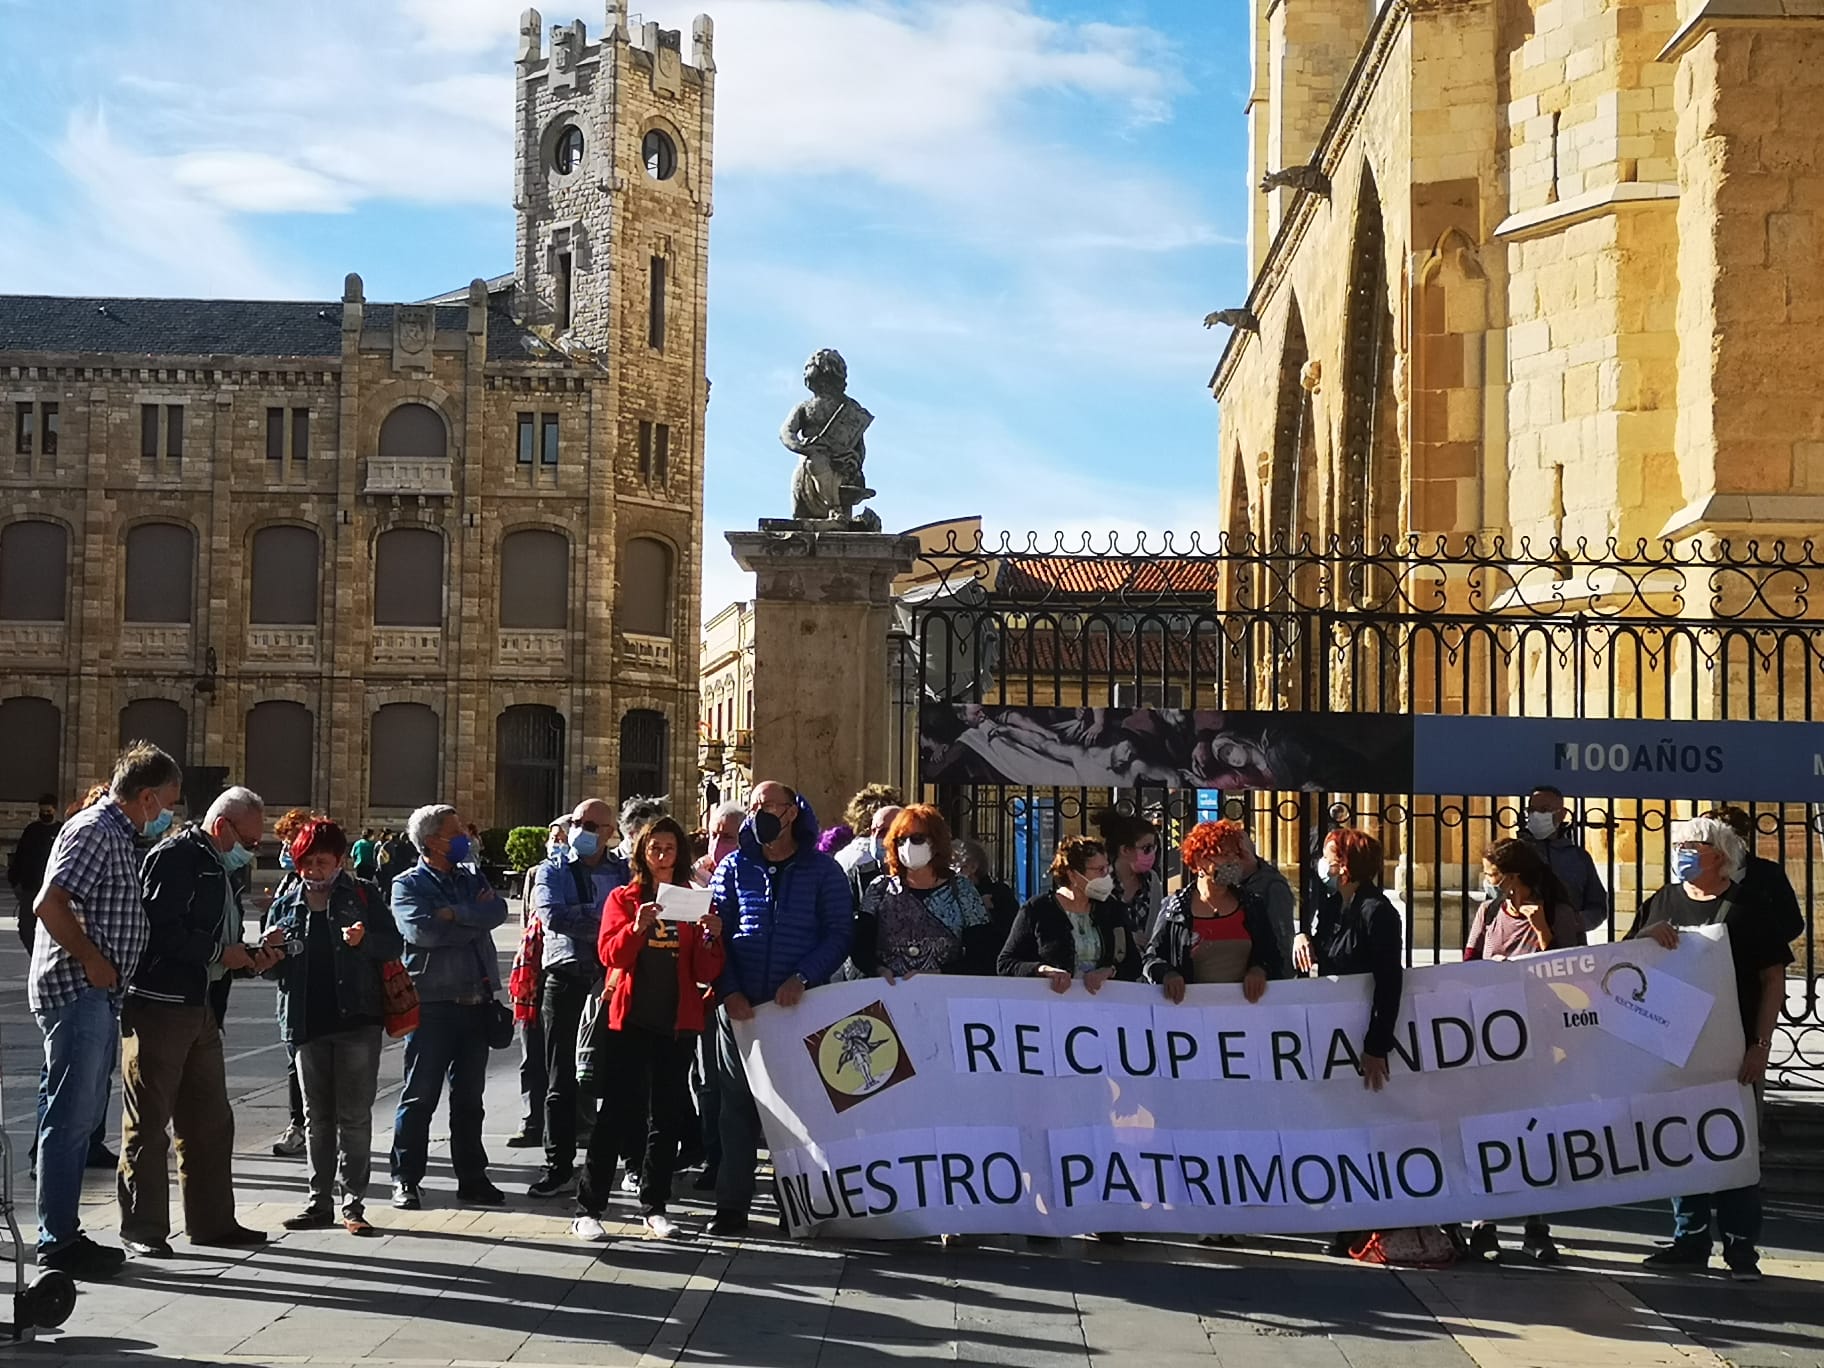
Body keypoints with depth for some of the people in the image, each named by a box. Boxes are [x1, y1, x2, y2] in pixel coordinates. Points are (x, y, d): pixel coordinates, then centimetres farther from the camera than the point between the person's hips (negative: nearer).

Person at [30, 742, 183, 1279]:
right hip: (76, 991, -10)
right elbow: (50, 904, -22)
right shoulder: (94, 830, -13)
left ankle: (64, 1232, 20)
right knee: (69, 1118, -6)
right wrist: (92, 960, -17)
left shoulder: (118, 836, 18)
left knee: (82, 1116, 13)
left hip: (97, 996, 10)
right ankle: (57, 1241, -1)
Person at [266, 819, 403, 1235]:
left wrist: (365, 940, -18)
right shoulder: (285, 906, 12)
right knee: (317, 1118, 9)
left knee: (354, 1116, -2)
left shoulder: (362, 895, 4)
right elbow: (275, 969, 14)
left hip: (357, 1018, -3)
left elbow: (395, 944, 1)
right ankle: (320, 1202, 15)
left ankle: (353, 1204, 2)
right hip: (307, 1023, 3)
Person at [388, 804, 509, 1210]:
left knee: (469, 1096, 11)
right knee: (420, 1096, 0)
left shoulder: (471, 879, 14)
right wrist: (475, 919, -9)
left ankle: (472, 1177, 19)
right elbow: (422, 930, -19)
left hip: (476, 1001, 5)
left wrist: (455, 914, -17)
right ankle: (405, 1180, 8)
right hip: (432, 1004, -5)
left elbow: (498, 910, -5)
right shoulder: (408, 885, -1)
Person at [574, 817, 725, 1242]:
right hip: (630, 1019, -2)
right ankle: (588, 1209, -2)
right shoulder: (623, 898, 6)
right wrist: (637, 927, -25)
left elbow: (705, 973, 4)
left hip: (677, 1022, 2)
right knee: (616, 1114, -5)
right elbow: (610, 954, -8)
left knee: (667, 1116, 7)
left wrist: (712, 938, -15)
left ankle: (654, 1206, 16)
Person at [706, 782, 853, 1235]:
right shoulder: (734, 867, 8)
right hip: (740, 1006, 1)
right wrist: (728, 990, -10)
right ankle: (732, 1206, 9)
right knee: (738, 1104, 4)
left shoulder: (822, 869, 4)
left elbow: (840, 933, -2)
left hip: (800, 1006, -1)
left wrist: (801, 978, -15)